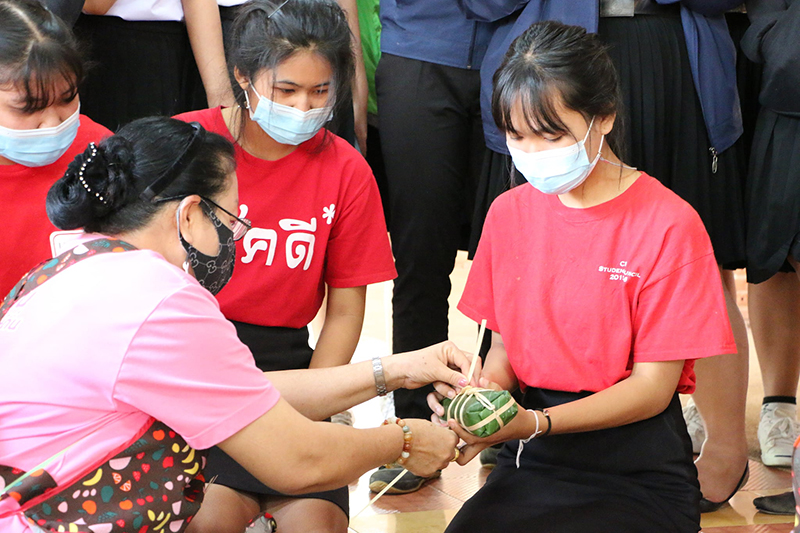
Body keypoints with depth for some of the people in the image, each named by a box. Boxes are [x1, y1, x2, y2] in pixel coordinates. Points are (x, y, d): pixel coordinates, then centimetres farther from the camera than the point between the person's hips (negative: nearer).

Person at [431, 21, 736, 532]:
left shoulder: (668, 225, -10)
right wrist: (486, 390, -11)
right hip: (530, 465, 4)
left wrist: (534, 422, -23)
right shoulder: (509, 212, 8)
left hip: (638, 475, -3)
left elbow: (653, 387, -10)